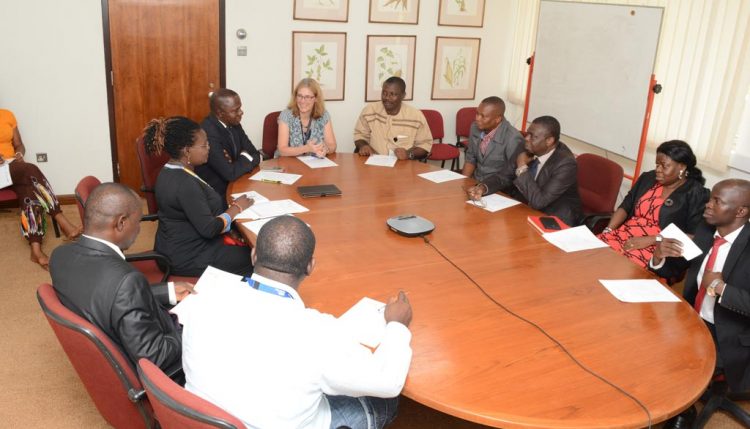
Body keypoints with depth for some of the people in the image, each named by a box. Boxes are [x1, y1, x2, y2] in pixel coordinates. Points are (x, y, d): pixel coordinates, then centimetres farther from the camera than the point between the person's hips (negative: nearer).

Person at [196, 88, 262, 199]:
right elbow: (230, 173, -25)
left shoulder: (234, 124, 2)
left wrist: (240, 163, -15)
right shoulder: (208, 133, -23)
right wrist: (245, 158, -8)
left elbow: (256, 155, 5)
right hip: (218, 196, -7)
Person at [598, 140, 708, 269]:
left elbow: (692, 236, -11)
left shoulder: (696, 194, -4)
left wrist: (649, 240, -18)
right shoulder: (648, 178, 13)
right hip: (625, 235, 6)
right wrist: (608, 230, -6)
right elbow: (625, 207, 13)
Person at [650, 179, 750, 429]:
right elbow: (673, 271, 7)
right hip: (692, 320, 6)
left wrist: (722, 288, -26)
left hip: (729, 337, -6)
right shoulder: (705, 231, -1)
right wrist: (659, 256, -13)